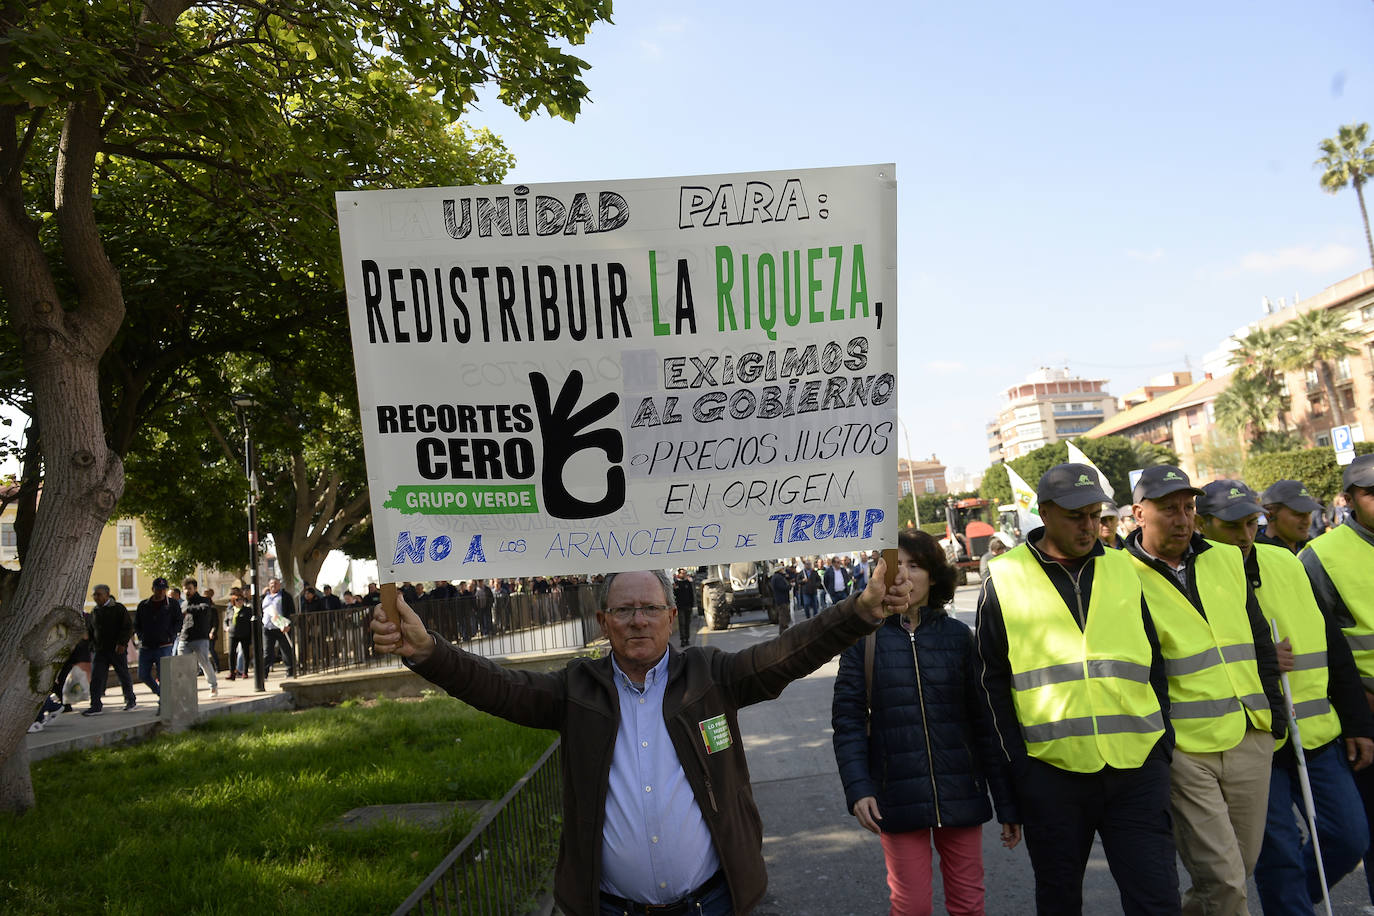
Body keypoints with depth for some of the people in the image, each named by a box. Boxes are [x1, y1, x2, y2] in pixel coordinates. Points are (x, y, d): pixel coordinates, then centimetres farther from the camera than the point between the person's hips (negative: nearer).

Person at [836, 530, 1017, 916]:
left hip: (960, 793, 1)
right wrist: (857, 787, -15)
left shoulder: (958, 636, 1)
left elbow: (984, 721, 4)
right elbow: (848, 719, -3)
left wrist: (1007, 800, 5)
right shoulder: (865, 637, -2)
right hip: (898, 795, -1)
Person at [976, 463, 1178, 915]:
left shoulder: (1123, 570, 8)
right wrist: (1019, 764, -3)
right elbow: (993, 681, 1)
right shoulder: (1005, 580, -1)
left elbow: (1153, 662, 14)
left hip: (1137, 769, 2)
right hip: (1052, 773, -1)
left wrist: (1163, 741, 5)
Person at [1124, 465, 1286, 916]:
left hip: (1250, 740, 6)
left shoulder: (1227, 560, 11)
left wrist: (1273, 713, 12)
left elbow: (1260, 641, 17)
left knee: (1237, 868, 15)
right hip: (1182, 750, -5)